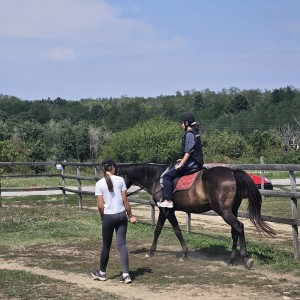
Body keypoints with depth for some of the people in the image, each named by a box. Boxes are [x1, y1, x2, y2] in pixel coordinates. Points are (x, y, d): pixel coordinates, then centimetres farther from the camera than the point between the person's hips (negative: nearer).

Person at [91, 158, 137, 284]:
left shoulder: (100, 183, -5)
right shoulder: (120, 180, -2)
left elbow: (100, 205, -7)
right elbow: (125, 200, -2)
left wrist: (102, 218, 9)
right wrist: (130, 215, 7)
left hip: (108, 217, -1)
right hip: (121, 215, 1)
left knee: (106, 245, 12)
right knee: (122, 243, 2)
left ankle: (102, 273, 28)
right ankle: (126, 274, -5)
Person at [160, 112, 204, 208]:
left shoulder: (189, 134, -14)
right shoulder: (195, 133, 14)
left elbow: (188, 152, -20)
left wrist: (181, 164, -17)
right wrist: (183, 160, 22)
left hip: (192, 164, -10)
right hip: (196, 162, 10)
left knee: (167, 176, -11)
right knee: (171, 170, 25)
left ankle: (168, 200, -15)